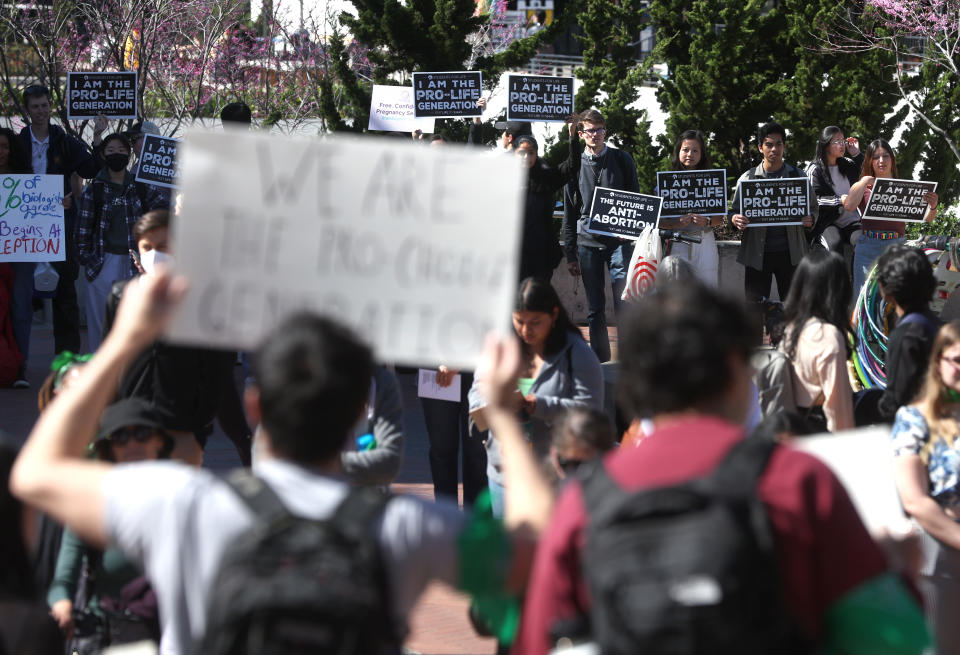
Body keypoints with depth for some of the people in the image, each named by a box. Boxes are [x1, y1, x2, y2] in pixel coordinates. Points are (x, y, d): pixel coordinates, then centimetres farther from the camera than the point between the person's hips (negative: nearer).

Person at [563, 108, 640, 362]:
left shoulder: (622, 159, 6)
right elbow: (569, 214, 12)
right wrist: (571, 255, 8)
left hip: (619, 240, -2)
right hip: (588, 242, 2)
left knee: (623, 301, -10)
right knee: (594, 306, 4)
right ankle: (599, 356, 12)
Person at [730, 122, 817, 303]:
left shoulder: (798, 176, 8)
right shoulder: (748, 178, 7)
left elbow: (814, 208, 12)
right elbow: (734, 210, 10)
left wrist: (810, 219, -12)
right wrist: (735, 219, -15)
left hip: (790, 253, 0)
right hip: (757, 254, 0)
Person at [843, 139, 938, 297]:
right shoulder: (863, 187, 10)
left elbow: (926, 218, 5)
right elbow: (848, 206, -11)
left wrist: (932, 206, -18)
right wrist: (865, 181, -2)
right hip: (869, 248, 0)